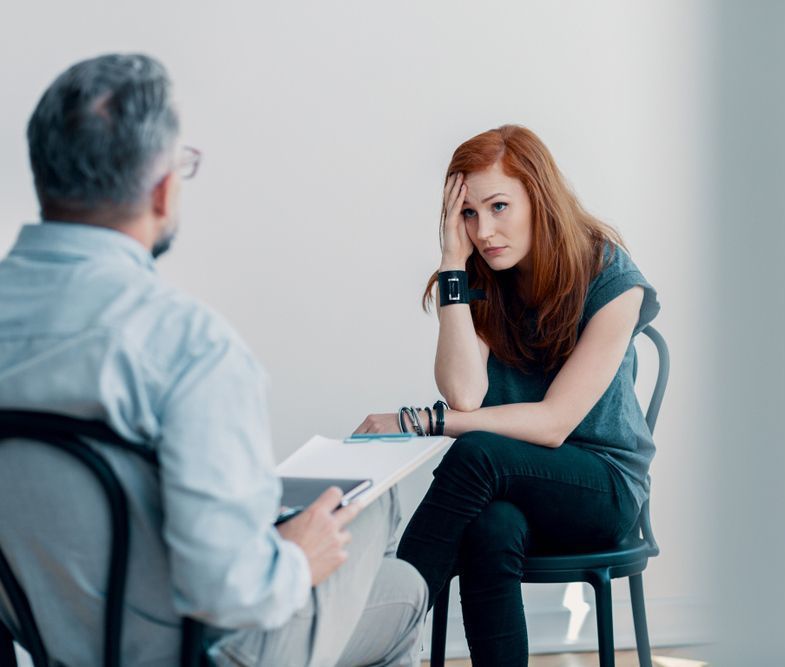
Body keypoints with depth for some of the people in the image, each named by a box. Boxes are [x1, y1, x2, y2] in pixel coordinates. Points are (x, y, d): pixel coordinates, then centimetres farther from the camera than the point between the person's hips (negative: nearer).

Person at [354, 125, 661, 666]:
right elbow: (465, 395, -15)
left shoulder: (611, 280, -12)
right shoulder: (480, 280, 1)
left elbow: (553, 423, -17)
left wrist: (417, 422, -19)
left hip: (605, 484, -3)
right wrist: (454, 267, -18)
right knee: (491, 532, -35)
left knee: (478, 453, -33)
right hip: (509, 489, 3)